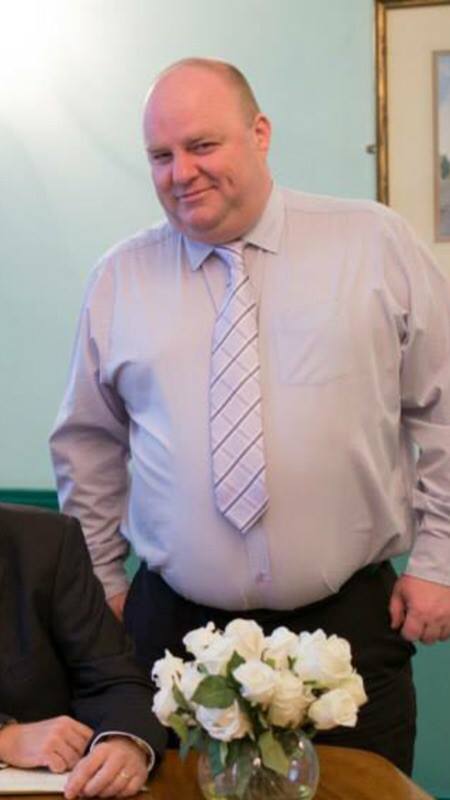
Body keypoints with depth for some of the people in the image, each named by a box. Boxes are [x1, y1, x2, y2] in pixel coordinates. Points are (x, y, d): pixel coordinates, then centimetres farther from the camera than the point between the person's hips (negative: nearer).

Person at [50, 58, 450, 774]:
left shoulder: (377, 244, 0)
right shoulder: (119, 280, 5)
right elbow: (89, 447, 14)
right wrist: (101, 583, 13)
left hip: (351, 625, -1)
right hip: (175, 627, 1)